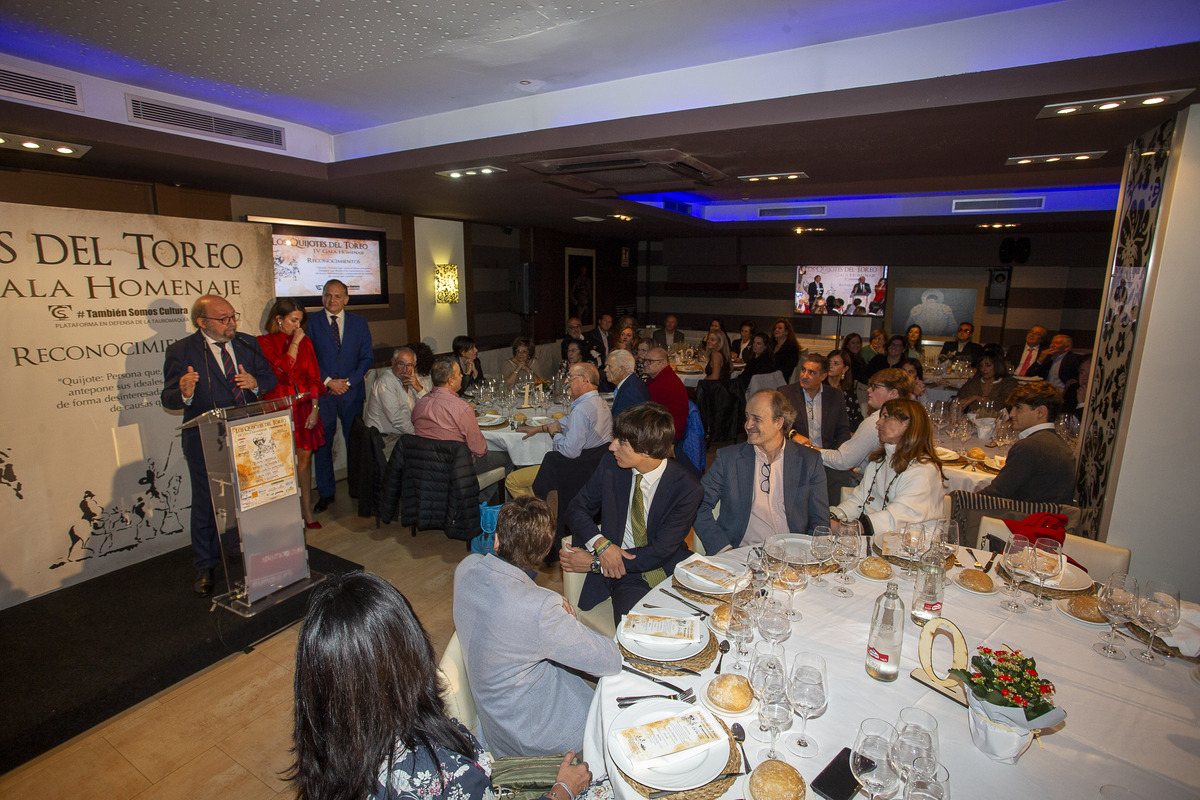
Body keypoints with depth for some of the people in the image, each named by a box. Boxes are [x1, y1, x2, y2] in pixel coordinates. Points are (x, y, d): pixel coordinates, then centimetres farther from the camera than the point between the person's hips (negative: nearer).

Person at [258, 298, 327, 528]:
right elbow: (280, 370, -15)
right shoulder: (264, 342, -1)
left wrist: (314, 408, 1)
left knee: (305, 457, 6)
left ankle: (307, 511, 14)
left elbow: (313, 377, 8)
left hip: (305, 407, 4)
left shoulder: (305, 341, 10)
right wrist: (294, 343, -10)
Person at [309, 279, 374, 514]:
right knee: (322, 444, 3)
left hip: (352, 391, 1)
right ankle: (325, 492, 15)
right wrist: (328, 381, -9)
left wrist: (349, 381, -6)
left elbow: (367, 357, 4)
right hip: (322, 392, 0)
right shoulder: (312, 322, 4)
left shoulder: (359, 323, 8)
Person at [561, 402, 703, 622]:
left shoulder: (687, 488, -14)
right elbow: (576, 509, 6)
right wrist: (601, 544, -14)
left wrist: (595, 563, -15)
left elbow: (660, 552, -14)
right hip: (627, 576, 1)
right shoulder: (611, 464, -3)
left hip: (671, 570, 0)